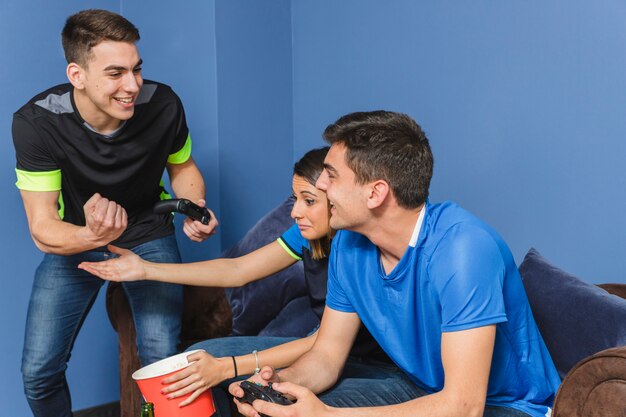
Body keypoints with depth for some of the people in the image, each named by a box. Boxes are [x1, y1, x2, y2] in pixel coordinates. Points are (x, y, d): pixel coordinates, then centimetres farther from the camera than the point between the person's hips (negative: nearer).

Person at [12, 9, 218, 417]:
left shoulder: (163, 105, -22)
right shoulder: (36, 122, -26)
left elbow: (182, 167, 1)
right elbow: (42, 228, -25)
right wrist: (91, 235, -47)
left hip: (148, 236, 0)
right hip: (74, 241, 0)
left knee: (162, 361, -16)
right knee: (38, 372, -8)